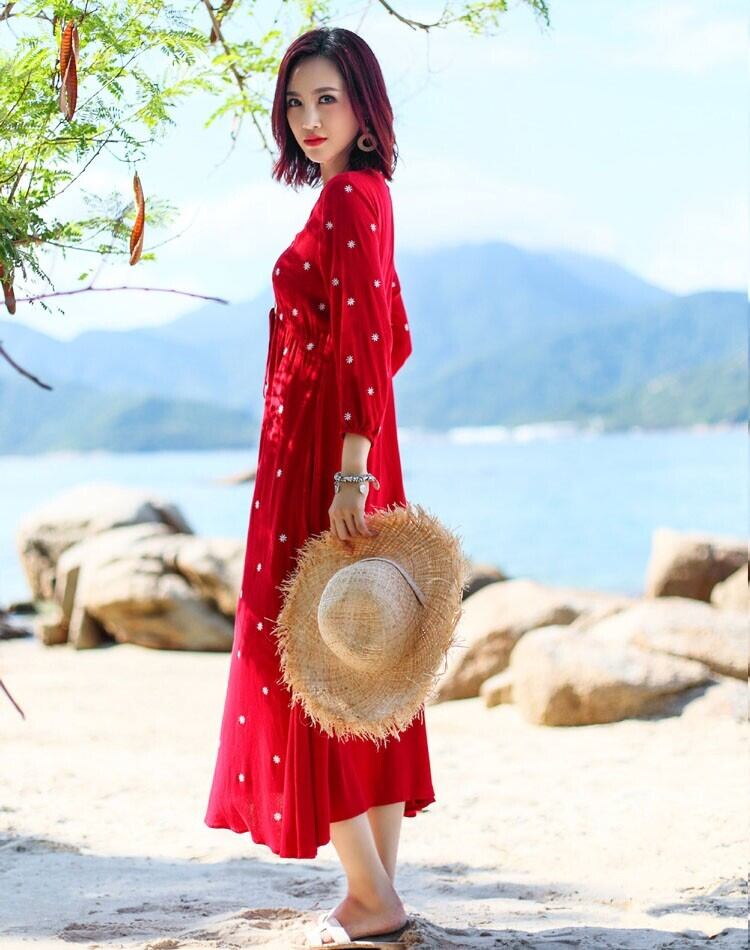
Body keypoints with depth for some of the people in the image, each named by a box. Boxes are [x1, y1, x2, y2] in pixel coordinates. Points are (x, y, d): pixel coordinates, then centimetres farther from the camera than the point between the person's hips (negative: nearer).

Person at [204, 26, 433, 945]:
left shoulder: (348, 198, -13)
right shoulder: (364, 197, 16)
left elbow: (365, 347, -21)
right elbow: (394, 341, 21)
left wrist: (349, 472, -24)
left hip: (319, 460, -10)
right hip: (339, 453, 10)